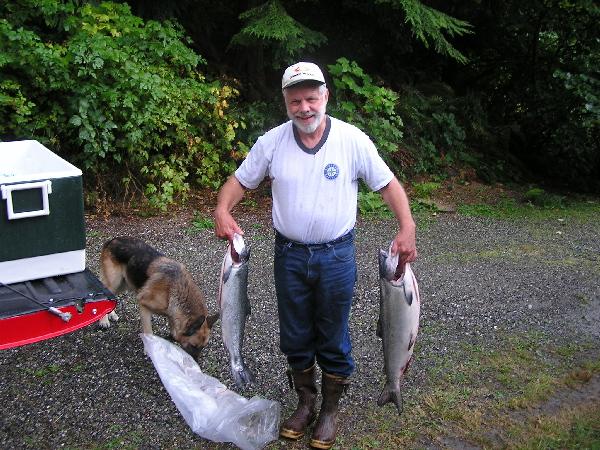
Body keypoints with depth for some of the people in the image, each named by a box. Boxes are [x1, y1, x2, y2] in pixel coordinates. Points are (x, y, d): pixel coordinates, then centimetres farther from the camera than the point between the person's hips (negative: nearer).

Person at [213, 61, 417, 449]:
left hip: (336, 257, -2)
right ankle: (305, 403, 36)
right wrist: (222, 210, -14)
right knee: (295, 337, 15)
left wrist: (407, 228, -18)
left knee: (333, 340, 11)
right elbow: (240, 180, 6)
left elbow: (388, 184, -4)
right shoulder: (272, 141, -4)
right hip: (289, 256, 2)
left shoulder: (353, 140, -9)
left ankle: (330, 410, 31)